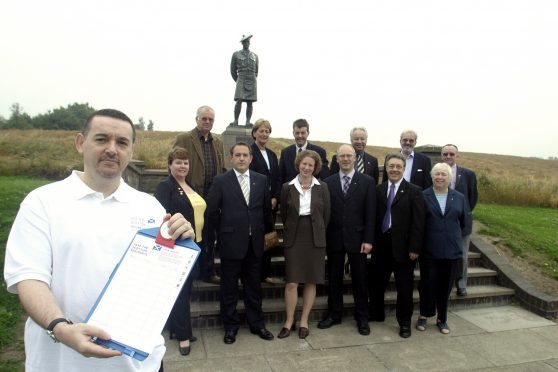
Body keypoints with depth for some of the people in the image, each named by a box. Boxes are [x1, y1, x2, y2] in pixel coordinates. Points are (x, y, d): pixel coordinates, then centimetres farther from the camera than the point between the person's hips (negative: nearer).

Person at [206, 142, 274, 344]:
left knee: (254, 286, 13)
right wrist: (224, 230, 2)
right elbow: (212, 210, -1)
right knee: (229, 287, 9)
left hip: (255, 242, 3)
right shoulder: (221, 181, -4)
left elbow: (267, 208, 12)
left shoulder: (261, 180, 4)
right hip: (231, 242, -2)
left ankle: (257, 324, 28)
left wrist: (264, 231, 14)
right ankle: (231, 326, 24)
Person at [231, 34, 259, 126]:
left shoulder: (255, 56, 15)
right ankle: (236, 120, -11)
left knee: (249, 102, -3)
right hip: (241, 80, -2)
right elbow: (233, 70, 12)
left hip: (252, 81, 2)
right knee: (239, 101, -15)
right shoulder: (236, 54, 9)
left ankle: (248, 122, -5)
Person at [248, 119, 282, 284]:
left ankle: (266, 273, 20)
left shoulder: (272, 155, 17)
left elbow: (277, 179, 14)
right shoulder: (249, 152, -5)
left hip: (271, 203, 6)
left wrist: (275, 198, 0)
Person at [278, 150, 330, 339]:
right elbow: (283, 213, 8)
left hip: (316, 239, 1)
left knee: (311, 281, 6)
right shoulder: (288, 187, 0)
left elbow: (326, 214, 6)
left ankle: (304, 321, 19)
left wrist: (318, 233, 8)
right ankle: (289, 321, 14)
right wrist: (291, 230, 10)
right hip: (293, 238, -1)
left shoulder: (322, 187, 1)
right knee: (291, 282, -1)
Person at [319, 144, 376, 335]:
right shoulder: (328, 182, 3)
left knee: (360, 279, 9)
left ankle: (362, 317, 24)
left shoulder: (367, 181, -1)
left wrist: (368, 239, -9)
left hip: (357, 238, -1)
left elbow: (370, 213, -4)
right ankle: (334, 314, 27)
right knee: (334, 278, 11)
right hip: (334, 238, 2)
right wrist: (323, 237, -2)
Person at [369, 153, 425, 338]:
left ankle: (404, 322, 27)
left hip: (402, 246, -3)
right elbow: (374, 217, 5)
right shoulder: (379, 190, 5)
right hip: (381, 244, 3)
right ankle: (376, 314, 35)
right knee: (376, 282, 14)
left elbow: (418, 222, -8)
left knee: (404, 287, 9)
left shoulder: (414, 191, -5)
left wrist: (414, 248, -12)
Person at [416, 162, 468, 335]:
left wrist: (453, 236, 14)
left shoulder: (459, 198, 5)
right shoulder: (423, 196, -4)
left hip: (452, 250, 3)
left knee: (445, 286, 11)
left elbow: (463, 222, 13)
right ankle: (423, 315, 24)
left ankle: (442, 319, 28)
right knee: (427, 284, 3)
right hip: (429, 250, -2)